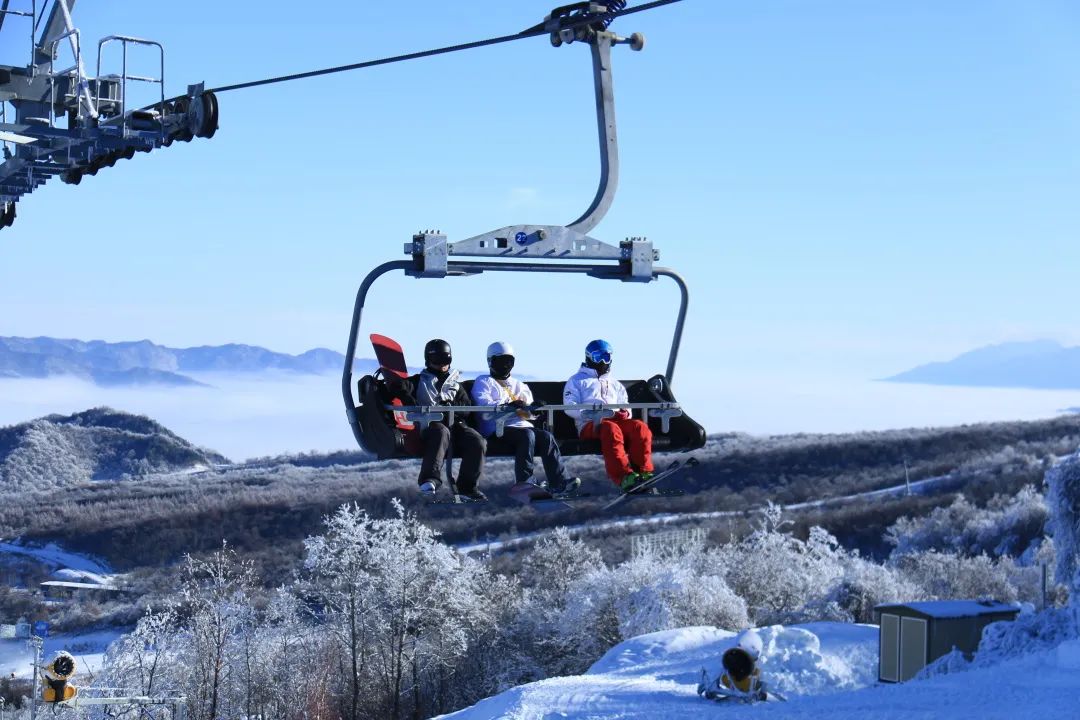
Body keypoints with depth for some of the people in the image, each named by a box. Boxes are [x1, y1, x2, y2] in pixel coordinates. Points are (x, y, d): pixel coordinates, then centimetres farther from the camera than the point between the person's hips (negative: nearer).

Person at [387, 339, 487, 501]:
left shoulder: (456, 384, 33)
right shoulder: (419, 381, 24)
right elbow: (396, 386, 5)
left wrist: (451, 406, -2)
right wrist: (413, 405, -10)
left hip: (455, 423, 3)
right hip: (430, 424, -3)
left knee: (477, 442, -28)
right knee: (441, 433, -41)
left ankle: (468, 487, -22)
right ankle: (430, 480, -54)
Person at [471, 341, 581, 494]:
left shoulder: (517, 384, 31)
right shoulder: (484, 382, 12)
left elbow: (529, 412, 22)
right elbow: (485, 408, -7)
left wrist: (531, 407, -3)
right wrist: (509, 405, -22)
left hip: (522, 424, 6)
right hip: (496, 431, -6)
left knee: (547, 437, -20)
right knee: (527, 435, -33)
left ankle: (559, 482, -29)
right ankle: (524, 482, -35)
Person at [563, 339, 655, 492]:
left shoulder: (615, 385, 35)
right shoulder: (577, 381, 20)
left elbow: (625, 407, 27)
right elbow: (569, 407, 5)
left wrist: (625, 413, 0)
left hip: (616, 420, 5)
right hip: (590, 425, -5)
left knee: (640, 427, -29)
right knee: (610, 429, -41)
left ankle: (644, 473, -40)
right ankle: (624, 477, -56)